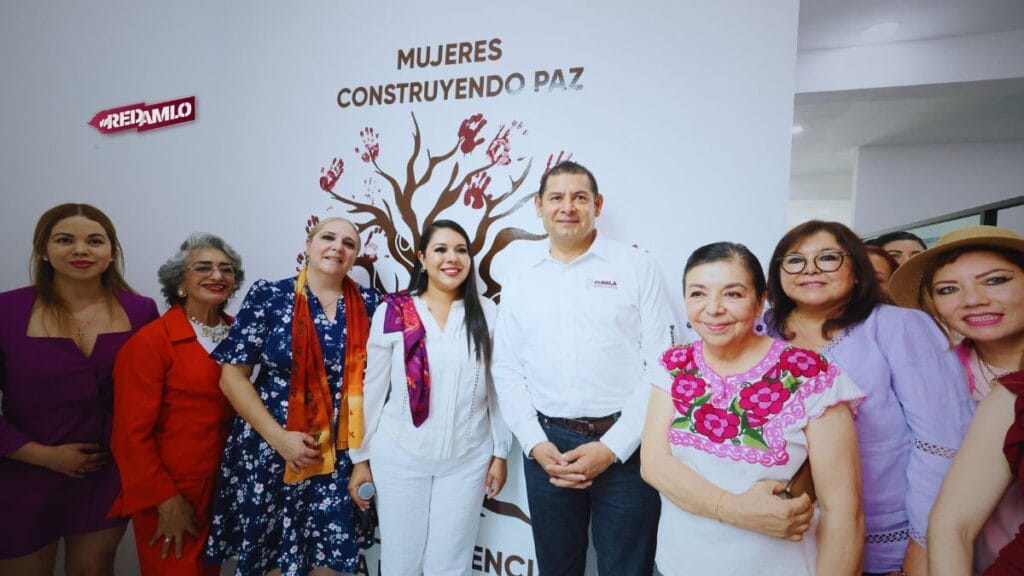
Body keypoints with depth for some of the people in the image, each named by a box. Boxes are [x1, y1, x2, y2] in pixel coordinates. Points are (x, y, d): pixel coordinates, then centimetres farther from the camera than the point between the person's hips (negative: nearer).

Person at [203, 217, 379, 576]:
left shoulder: (367, 304, 1)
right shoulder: (268, 296, -6)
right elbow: (232, 376, -6)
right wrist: (279, 438, -13)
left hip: (338, 454, 2)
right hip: (268, 448, -1)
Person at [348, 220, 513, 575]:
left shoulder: (487, 313, -2)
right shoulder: (392, 311, -5)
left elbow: (499, 387, 3)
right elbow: (371, 389, 0)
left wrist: (500, 452, 4)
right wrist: (360, 457, 3)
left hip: (467, 459, 1)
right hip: (399, 456, 0)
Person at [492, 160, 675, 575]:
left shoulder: (637, 267, -1)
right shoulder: (519, 284, 7)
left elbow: (660, 364, -6)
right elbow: (507, 371, 7)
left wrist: (613, 446, -11)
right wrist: (535, 444, -5)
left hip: (625, 446, -2)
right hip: (548, 445, 3)